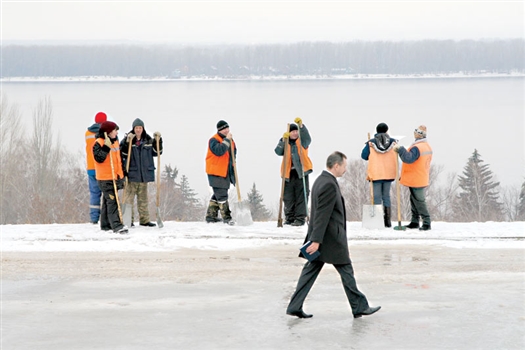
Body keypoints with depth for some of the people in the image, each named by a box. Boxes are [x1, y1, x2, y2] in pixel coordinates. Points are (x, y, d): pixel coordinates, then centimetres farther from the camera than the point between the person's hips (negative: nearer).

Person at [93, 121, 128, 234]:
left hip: (115, 177, 8)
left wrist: (121, 175, 23)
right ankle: (117, 225, -20)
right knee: (112, 201, -15)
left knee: (107, 201, 14)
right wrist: (106, 147, -29)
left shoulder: (115, 142, 14)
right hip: (105, 178, -8)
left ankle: (106, 225, 20)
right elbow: (99, 158, -23)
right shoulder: (99, 143, -12)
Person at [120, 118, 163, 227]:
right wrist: (127, 142, -25)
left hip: (144, 175, 4)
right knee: (129, 198, -4)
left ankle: (144, 220, 19)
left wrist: (158, 141, 0)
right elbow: (123, 154, -14)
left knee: (143, 198, 12)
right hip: (131, 173, -4)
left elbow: (156, 152, 12)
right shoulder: (127, 139, -4)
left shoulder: (148, 140, 9)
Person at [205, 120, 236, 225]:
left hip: (226, 172, 9)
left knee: (218, 195, 14)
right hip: (216, 172, -9)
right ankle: (226, 217, -8)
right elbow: (218, 151, -30)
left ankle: (211, 216, 22)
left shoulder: (230, 139, 13)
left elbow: (233, 153, 23)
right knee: (222, 195, -9)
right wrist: (227, 140, -27)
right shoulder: (214, 140, -12)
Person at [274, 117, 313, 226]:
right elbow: (278, 152, -6)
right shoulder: (284, 142, 9)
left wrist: (301, 125, -30)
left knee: (301, 196, -4)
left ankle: (300, 218, -1)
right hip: (288, 173, 2)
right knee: (288, 197, 6)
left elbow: (307, 138, -17)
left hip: (301, 172, -2)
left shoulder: (302, 141, 5)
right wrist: (284, 140, -18)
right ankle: (289, 218, 16)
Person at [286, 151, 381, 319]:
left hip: (321, 237, 10)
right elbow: (322, 215, -23)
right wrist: (316, 240, -25)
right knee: (346, 270, 2)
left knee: (310, 271, 8)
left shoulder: (321, 180, 12)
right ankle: (359, 307, 13)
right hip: (331, 239, -10)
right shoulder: (329, 185, -19)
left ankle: (295, 307, 6)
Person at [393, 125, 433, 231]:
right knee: (414, 200, 16)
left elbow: (409, 158, -37)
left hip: (416, 180, -10)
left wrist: (400, 149, -32)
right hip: (422, 178, 10)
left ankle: (426, 223, -3)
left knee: (419, 201, -5)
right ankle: (414, 222, 21)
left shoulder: (417, 148, -23)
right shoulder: (427, 147, 11)